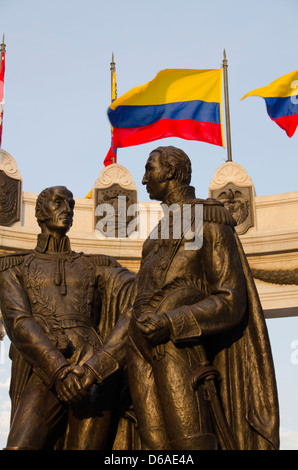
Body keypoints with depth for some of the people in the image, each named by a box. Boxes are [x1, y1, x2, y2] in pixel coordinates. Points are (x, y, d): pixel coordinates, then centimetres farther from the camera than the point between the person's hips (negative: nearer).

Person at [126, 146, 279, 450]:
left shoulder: (211, 226, 1)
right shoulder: (159, 233, 25)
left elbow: (232, 303, -7)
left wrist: (170, 324, -20)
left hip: (179, 348, -7)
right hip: (141, 351, 7)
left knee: (190, 444, -12)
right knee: (156, 445, -1)